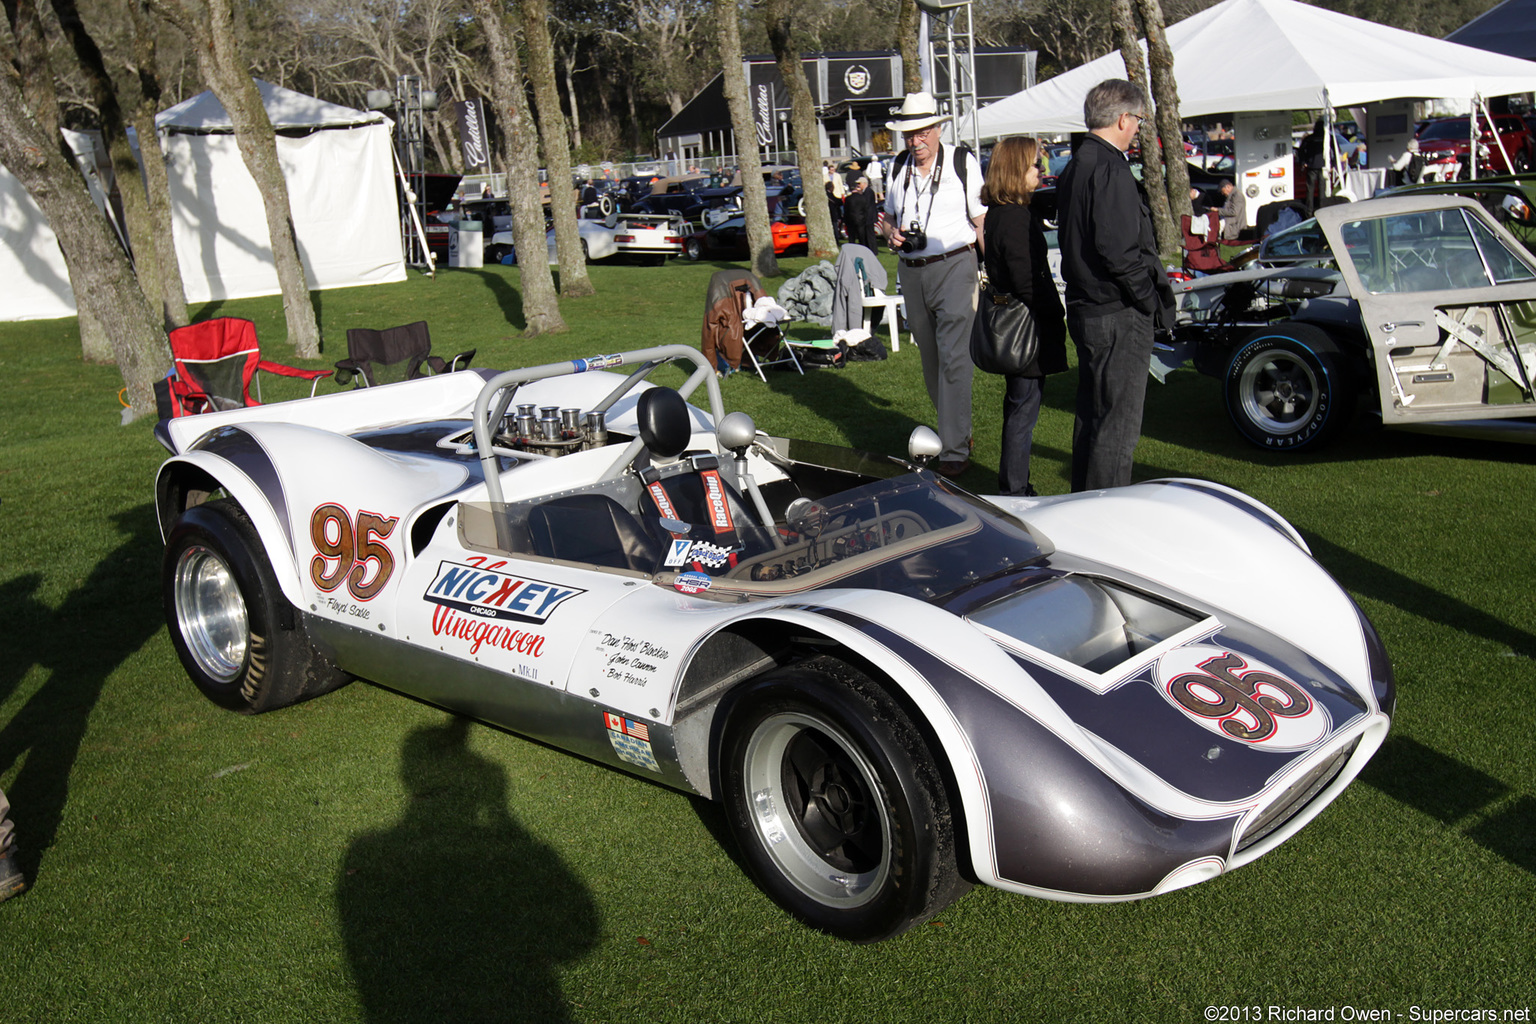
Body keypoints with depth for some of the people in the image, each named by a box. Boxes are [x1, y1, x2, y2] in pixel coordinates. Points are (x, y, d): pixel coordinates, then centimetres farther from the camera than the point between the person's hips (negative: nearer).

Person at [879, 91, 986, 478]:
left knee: (953, 358, -13)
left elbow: (982, 221, -1)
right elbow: (887, 217, 24)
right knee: (930, 359, 11)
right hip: (911, 270, 6)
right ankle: (957, 431, 27)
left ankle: (955, 451, -11)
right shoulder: (898, 168, 13)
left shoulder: (962, 162, -2)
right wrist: (890, 232, 0)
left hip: (954, 265, -6)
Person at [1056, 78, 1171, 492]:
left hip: (1085, 308, 10)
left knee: (1092, 415, 19)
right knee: (1117, 424, -3)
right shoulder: (1110, 171, -17)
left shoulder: (1075, 167, 14)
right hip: (1118, 316, -10)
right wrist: (1151, 298, -11)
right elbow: (1119, 252, -24)